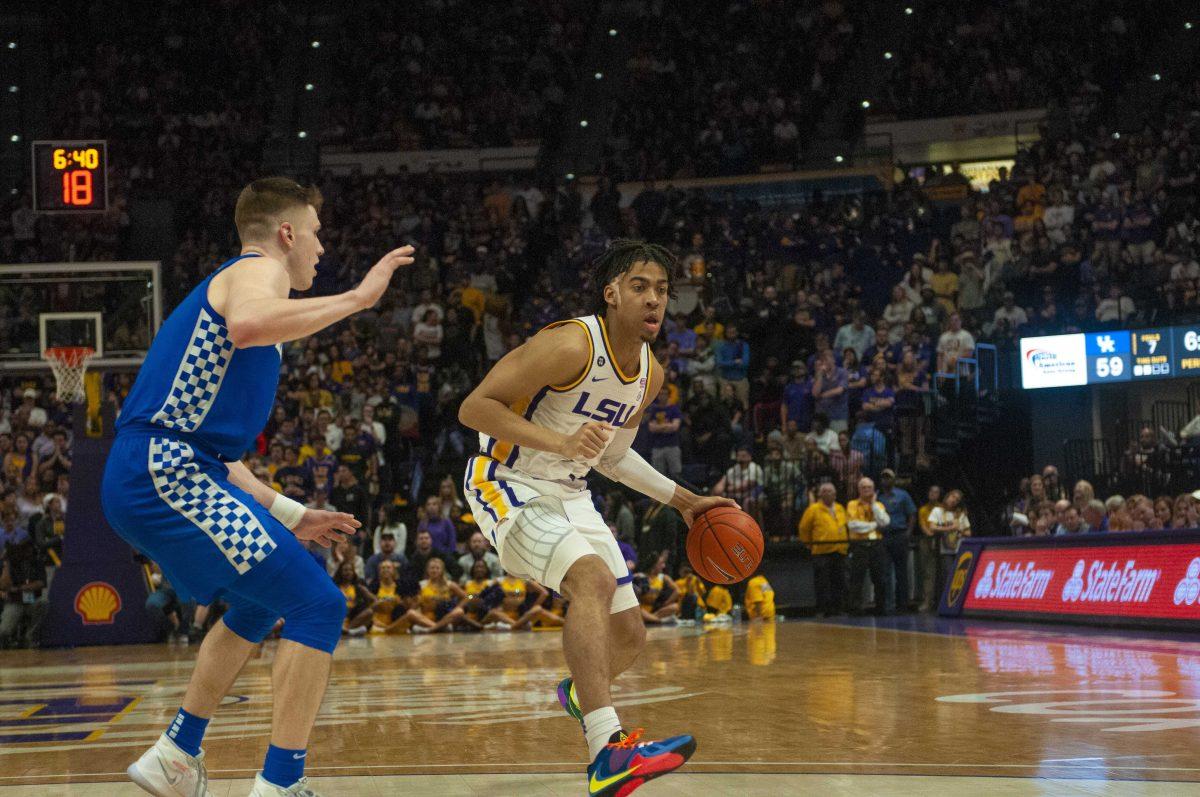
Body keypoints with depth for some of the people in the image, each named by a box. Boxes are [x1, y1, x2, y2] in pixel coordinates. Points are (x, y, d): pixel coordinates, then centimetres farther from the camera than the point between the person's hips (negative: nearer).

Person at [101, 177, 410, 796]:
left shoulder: (243, 278, 28)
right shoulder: (257, 269, -1)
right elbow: (246, 326, -30)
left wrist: (287, 515, 28)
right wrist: (356, 298, -22)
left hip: (143, 478, 11)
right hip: (166, 473, -11)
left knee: (260, 603, 29)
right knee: (318, 606, -12)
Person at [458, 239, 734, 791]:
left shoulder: (650, 375, 2)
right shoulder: (570, 345, -23)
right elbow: (474, 407, -25)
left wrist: (684, 501, 16)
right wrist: (560, 442, -35)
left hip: (569, 495, 8)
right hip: (507, 486, -8)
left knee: (629, 633, 10)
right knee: (594, 578, -33)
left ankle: (579, 693, 47)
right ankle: (607, 754, -41)